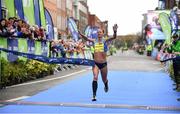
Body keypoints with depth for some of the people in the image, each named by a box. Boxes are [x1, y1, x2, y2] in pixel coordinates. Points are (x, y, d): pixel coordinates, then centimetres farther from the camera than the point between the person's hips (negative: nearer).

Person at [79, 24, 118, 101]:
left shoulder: (105, 41, -5)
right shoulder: (94, 41, 2)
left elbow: (114, 37, -20)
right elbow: (86, 38, -10)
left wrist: (115, 32, -41)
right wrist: (80, 34, -29)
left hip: (103, 63, 0)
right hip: (95, 63, 0)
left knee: (104, 79, 15)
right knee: (95, 78, -18)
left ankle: (106, 86, 52)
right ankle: (94, 95, -14)